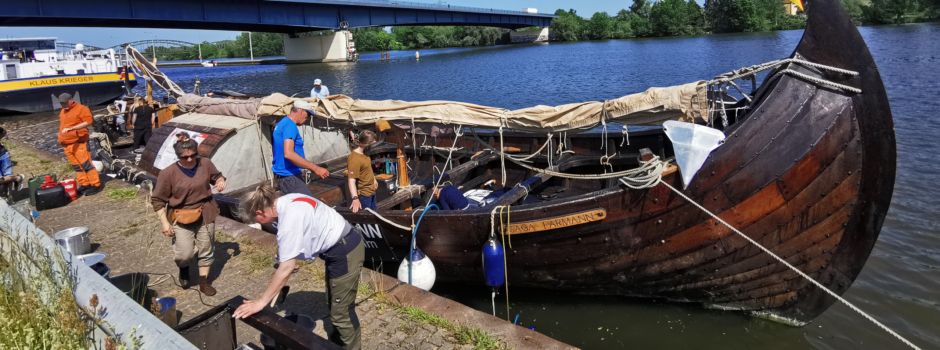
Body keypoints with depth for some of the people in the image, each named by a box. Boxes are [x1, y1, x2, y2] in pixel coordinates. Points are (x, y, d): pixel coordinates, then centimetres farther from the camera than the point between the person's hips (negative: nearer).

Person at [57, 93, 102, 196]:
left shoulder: (81, 109, -7)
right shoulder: (62, 111, 19)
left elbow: (88, 122, -18)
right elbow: (62, 125, 29)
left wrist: (71, 128, -24)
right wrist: (60, 138, 19)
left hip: (79, 143, -8)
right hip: (67, 144, 8)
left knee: (86, 163, -12)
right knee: (76, 166, 8)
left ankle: (95, 185, -10)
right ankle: (84, 184, 13)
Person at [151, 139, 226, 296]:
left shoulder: (206, 164, -6)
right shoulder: (168, 173, -14)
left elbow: (218, 176, 15)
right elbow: (157, 200, -6)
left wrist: (220, 181, -9)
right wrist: (164, 222, -12)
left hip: (205, 215, 3)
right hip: (181, 218, -3)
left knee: (205, 250, 11)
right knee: (184, 254, -8)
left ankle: (204, 281, 27)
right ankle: (184, 269, 27)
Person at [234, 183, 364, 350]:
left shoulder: (289, 217, -27)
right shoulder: (287, 202, 1)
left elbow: (287, 267, -25)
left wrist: (261, 302, -18)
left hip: (345, 253, -10)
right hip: (343, 245, 10)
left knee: (341, 312, 2)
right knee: (335, 304, 26)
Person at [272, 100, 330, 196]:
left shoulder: (282, 123, 16)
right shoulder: (290, 125, -16)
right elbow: (288, 154, -30)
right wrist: (315, 168, -31)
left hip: (284, 175, 11)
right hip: (289, 177, -11)